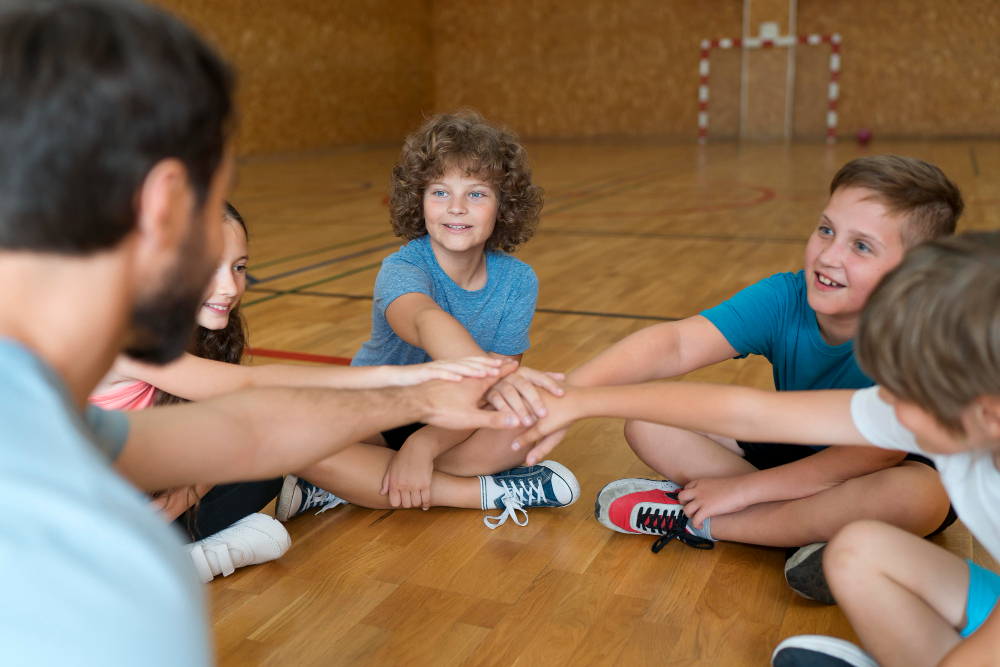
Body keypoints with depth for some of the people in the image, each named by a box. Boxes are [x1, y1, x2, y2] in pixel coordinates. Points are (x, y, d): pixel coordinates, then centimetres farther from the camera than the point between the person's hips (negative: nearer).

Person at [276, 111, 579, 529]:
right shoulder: (401, 269, -22)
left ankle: (352, 485, -23)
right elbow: (427, 322, -48)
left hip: (454, 424, 2)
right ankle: (484, 491, -27)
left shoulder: (517, 283, -12)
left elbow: (488, 400, -18)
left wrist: (425, 444, -35)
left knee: (540, 409, -28)